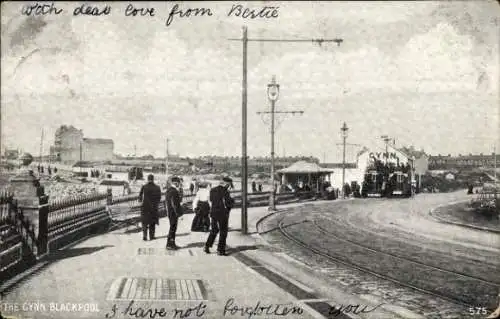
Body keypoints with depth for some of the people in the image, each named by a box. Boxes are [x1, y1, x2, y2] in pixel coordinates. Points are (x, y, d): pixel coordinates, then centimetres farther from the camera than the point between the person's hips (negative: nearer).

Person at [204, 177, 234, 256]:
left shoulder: (213, 190, 6)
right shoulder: (225, 192, -16)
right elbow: (229, 204, -17)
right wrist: (232, 201, 5)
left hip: (213, 213, 7)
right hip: (222, 214, -7)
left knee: (214, 230, 20)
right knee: (223, 232, 5)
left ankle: (207, 246, 14)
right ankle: (220, 250, 6)